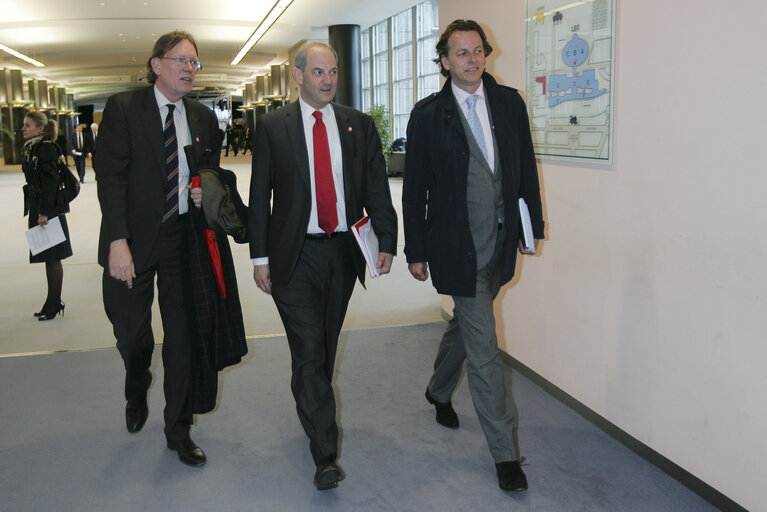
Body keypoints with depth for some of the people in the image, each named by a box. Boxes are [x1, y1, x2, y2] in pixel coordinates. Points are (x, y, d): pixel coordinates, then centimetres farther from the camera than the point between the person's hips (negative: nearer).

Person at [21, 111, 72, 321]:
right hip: (37, 209, 9)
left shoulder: (47, 148, -12)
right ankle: (54, 302, 19)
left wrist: (44, 212, -20)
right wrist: (32, 214, 16)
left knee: (52, 258, -2)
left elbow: (50, 182, -17)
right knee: (48, 258, 12)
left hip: (49, 209, -9)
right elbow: (33, 182, 17)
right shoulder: (31, 149, 16)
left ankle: (54, 303, 6)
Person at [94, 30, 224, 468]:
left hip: (182, 239, 3)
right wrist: (117, 242, -21)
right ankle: (137, 392, 44)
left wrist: (206, 192, -4)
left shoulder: (204, 118, 8)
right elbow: (110, 177, -11)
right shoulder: (123, 108, -4)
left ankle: (178, 430, 22)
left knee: (183, 336, 6)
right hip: (133, 241, -2)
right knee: (131, 332, 8)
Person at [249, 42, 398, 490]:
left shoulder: (359, 125, 6)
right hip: (295, 255, -3)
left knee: (326, 347, 16)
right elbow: (260, 196, 1)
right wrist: (261, 256, -2)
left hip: (343, 251, 3)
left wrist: (387, 242, -3)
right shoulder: (273, 126, 0)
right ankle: (325, 454, 0)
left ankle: (313, 413, 40)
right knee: (309, 351, -6)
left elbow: (378, 189, 6)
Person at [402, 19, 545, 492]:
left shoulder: (509, 102, 5)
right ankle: (505, 453, 9)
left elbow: (527, 166, 11)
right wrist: (416, 251, -2)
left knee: (465, 325, 23)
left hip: (500, 242, 5)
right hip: (459, 248, -5)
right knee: (484, 350, -3)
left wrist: (533, 223, 6)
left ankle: (439, 391, 50)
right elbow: (415, 188, -2)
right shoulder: (429, 114, -5)